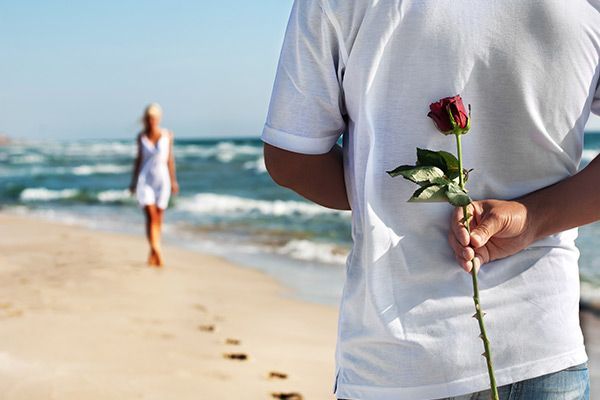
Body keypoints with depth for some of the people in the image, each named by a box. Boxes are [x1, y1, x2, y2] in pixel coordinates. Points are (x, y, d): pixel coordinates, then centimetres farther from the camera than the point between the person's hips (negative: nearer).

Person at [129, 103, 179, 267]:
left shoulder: (167, 135, -1)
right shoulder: (141, 137, 1)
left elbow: (170, 158, 6)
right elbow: (138, 158, 10)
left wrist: (173, 181, 7)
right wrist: (134, 181, 11)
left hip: (162, 180, 1)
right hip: (145, 180, -1)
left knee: (158, 219, 7)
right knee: (151, 217, -14)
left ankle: (153, 254, 23)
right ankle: (157, 252, -23)